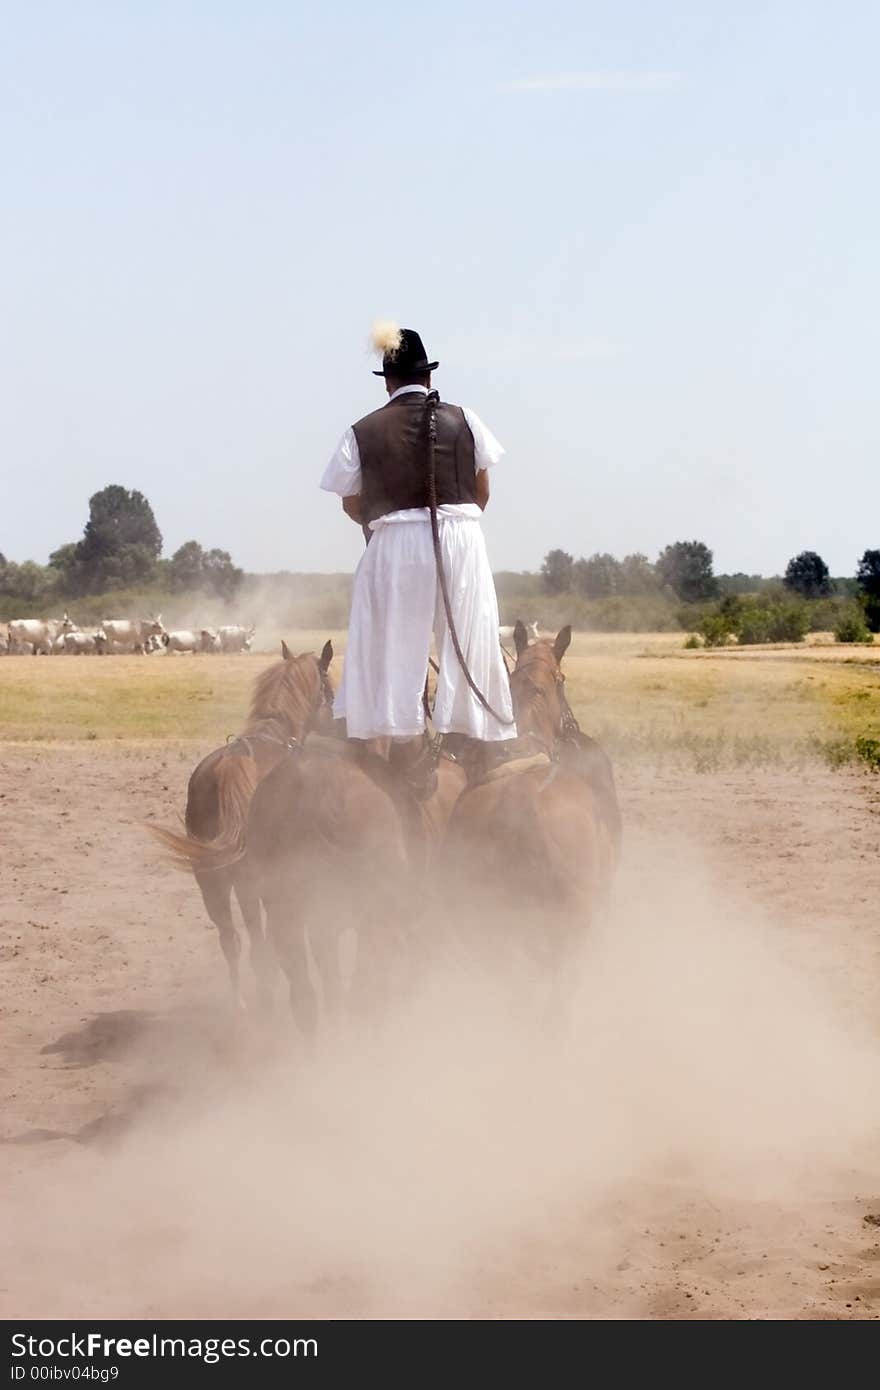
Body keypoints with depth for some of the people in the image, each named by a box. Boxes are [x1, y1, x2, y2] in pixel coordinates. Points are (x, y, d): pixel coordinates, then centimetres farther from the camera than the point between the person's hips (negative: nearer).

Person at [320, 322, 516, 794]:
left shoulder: (363, 433, 1)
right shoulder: (463, 420, 4)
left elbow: (352, 505, 7)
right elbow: (482, 492, 10)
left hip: (393, 544, -1)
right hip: (461, 539, 1)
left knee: (398, 649, 4)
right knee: (465, 645, 9)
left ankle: (408, 753, 0)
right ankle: (461, 738, 8)